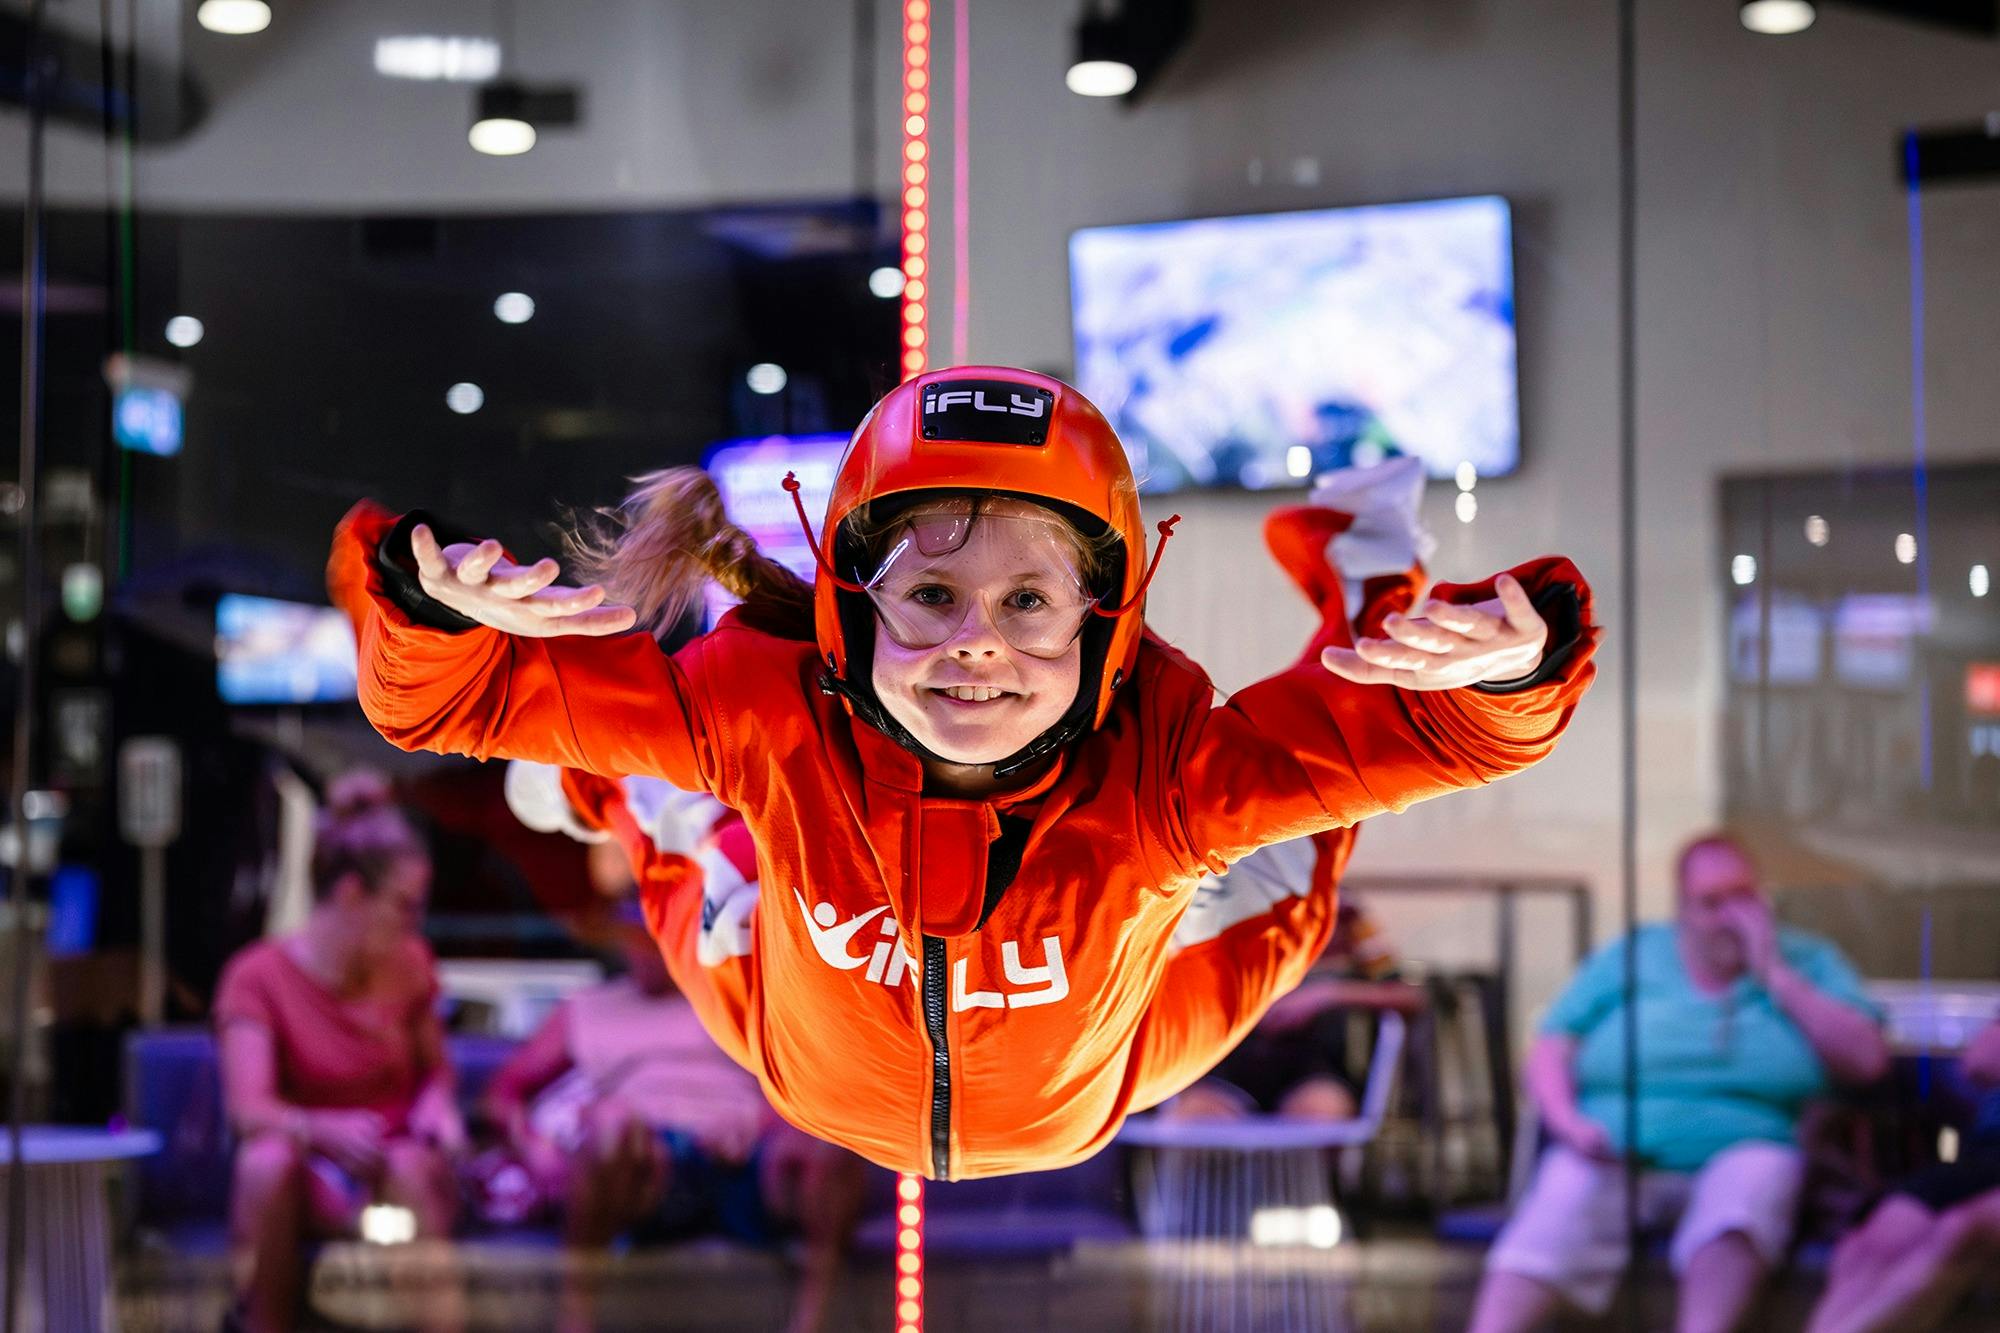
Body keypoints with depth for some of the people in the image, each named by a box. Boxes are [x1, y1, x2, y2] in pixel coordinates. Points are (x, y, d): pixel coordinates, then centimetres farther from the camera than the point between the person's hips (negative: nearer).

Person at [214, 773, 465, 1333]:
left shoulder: (408, 963, 3)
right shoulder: (257, 977, -8)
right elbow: (247, 1107, -20)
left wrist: (438, 1107, -7)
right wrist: (321, 1130, -40)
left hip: (404, 1179, 1)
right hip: (310, 1184, -1)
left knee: (406, 1165, -35)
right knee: (267, 1160, -37)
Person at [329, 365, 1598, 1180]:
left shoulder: (1163, 768, -42)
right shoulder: (771, 715, -40)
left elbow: (1437, 728, -41)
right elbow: (451, 693, -34)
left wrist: (1505, 658, -65)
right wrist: (439, 599, -58)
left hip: (1086, 1115, 0)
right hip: (808, 1090, 0)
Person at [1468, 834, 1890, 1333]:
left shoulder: (1807, 962, 16)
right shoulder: (1632, 956, 18)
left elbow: (1867, 1061, 1)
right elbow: (1548, 1053, 13)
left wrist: (1775, 975, 0)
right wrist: (1569, 1123, -8)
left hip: (1738, 1149, -1)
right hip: (1611, 1155, 1)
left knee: (1751, 1181, -36)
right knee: (1560, 1203, -31)